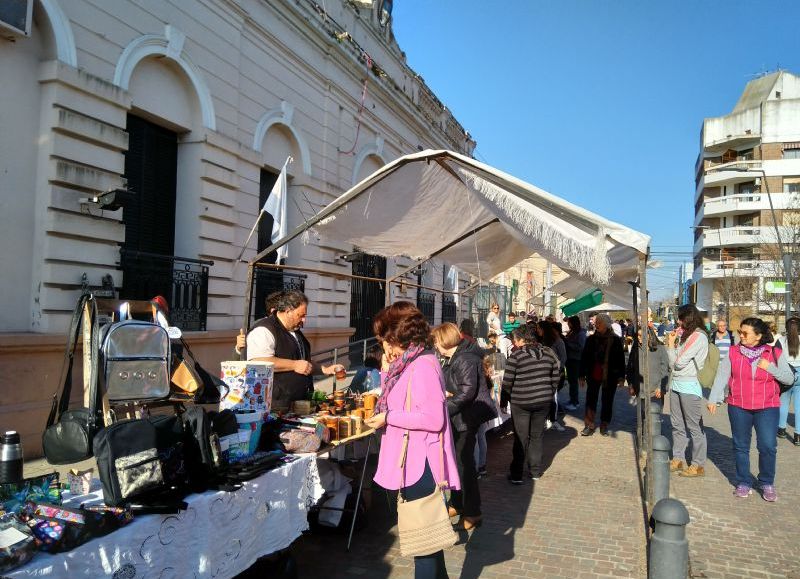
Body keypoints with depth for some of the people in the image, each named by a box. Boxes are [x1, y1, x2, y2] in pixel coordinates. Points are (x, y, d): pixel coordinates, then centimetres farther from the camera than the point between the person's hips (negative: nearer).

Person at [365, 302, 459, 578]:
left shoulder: (422, 365, -20)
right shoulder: (407, 363, 10)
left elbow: (433, 419, -25)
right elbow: (403, 404, 13)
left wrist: (388, 418, -19)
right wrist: (388, 371, 7)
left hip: (421, 465, -10)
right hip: (414, 462, 10)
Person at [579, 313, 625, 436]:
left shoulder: (616, 340, -3)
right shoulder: (591, 339, 1)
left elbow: (621, 359, -1)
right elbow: (584, 358, 3)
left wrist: (621, 377, -4)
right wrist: (582, 376, 1)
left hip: (610, 376, -1)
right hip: (593, 376, 1)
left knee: (607, 402, 9)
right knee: (591, 400, -2)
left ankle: (604, 426, 21)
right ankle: (589, 425, 4)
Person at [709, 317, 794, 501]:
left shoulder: (775, 353, 1)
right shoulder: (733, 352, 1)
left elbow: (789, 378, 1)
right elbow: (721, 377, 2)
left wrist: (770, 368, -12)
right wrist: (714, 399, -3)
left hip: (767, 408, -1)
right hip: (738, 408, 1)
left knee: (768, 446, -7)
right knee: (741, 446, 8)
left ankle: (767, 484, 15)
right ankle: (743, 483, 23)